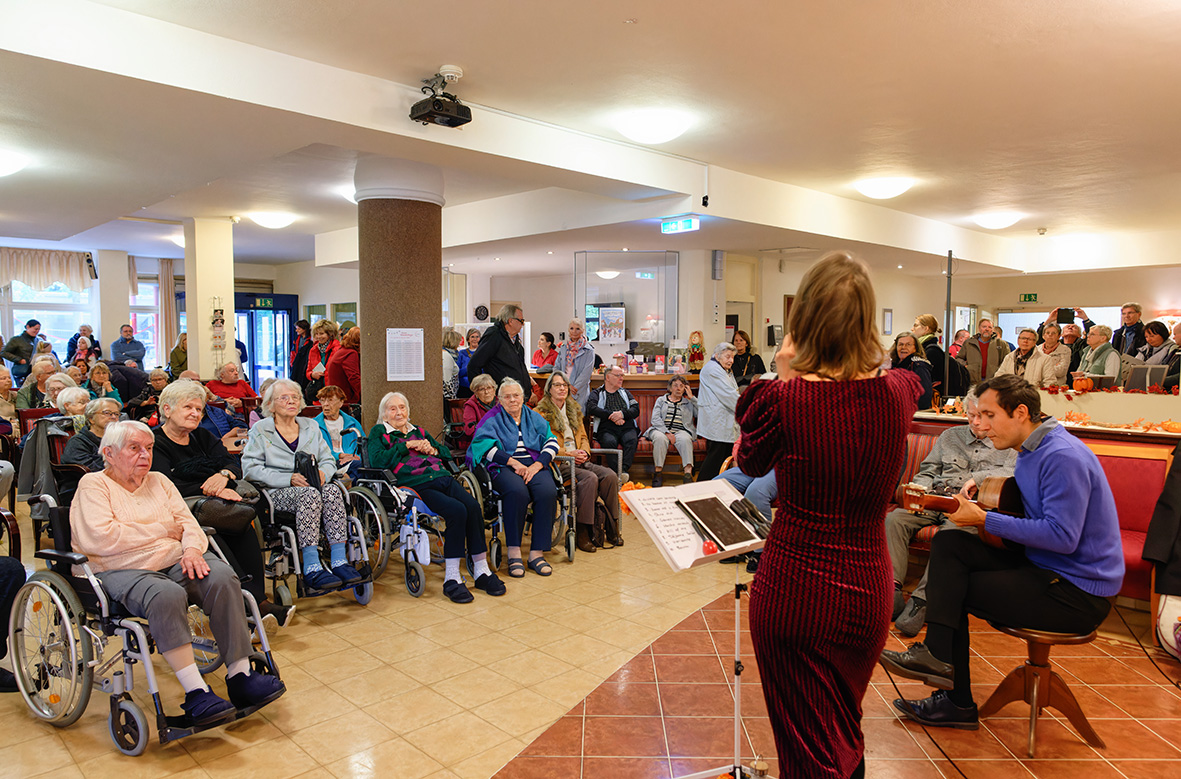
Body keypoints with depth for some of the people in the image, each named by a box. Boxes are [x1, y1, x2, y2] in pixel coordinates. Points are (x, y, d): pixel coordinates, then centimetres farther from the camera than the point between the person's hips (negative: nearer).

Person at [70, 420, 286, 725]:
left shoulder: (159, 481, 22)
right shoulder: (93, 485, 5)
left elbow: (187, 522, 13)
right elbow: (101, 538, -11)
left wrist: (193, 549, -10)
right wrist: (163, 530, -4)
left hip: (177, 561, 5)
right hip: (124, 570, -4)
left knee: (223, 578, -27)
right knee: (167, 594, -38)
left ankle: (240, 676, -23)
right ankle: (196, 692, -35)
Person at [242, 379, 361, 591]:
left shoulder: (311, 426, 20)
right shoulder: (260, 430, 8)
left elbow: (328, 460, 16)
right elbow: (250, 469, -4)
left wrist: (322, 473, -10)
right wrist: (289, 479, -17)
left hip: (309, 489, 4)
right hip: (275, 493, -3)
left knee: (332, 491, -30)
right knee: (309, 493, -35)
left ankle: (339, 561, -34)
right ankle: (311, 568, -39)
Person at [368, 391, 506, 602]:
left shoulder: (419, 432, 32)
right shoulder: (379, 433, 17)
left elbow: (447, 453, 28)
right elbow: (377, 461, -3)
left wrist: (431, 449, 7)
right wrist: (407, 446, -1)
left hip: (441, 477, 5)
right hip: (416, 485, -5)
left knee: (473, 507, -25)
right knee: (457, 510, -32)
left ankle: (481, 571, -18)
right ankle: (451, 578, -26)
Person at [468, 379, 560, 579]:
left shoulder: (533, 417, 21)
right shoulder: (492, 418, 11)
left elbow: (552, 442, 10)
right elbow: (484, 444, -5)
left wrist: (537, 465, -8)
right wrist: (513, 462, -14)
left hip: (533, 465, 3)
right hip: (503, 466, -3)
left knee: (548, 491, -29)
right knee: (517, 491, -36)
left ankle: (537, 553, -23)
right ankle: (514, 553, -26)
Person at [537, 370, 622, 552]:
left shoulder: (574, 409, 22)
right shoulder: (540, 413, 1)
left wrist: (584, 452, 0)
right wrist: (569, 454, -15)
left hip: (579, 461, 6)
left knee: (610, 475, -19)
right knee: (590, 478, -32)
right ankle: (581, 532, -24)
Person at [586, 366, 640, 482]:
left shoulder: (625, 393, 29)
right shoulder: (597, 393, 19)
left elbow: (636, 410, 13)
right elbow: (591, 408, -3)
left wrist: (622, 414, -9)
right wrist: (612, 416, -11)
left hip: (627, 428, 2)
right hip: (607, 429, -2)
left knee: (632, 440, -32)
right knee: (610, 442, -36)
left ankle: (624, 469, -45)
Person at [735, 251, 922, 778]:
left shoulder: (783, 399, -22)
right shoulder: (900, 391, -8)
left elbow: (750, 463, 0)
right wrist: (797, 383, 13)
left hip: (795, 592, -4)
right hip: (868, 591, 4)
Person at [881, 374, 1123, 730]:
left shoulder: (1063, 456, -21)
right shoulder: (1030, 450, 11)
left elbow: (1063, 536, -26)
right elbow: (1025, 506, 25)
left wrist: (984, 519, -22)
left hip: (1079, 592, -9)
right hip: (1042, 565, 9)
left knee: (953, 591, -8)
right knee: (948, 544, -6)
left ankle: (957, 702, 5)